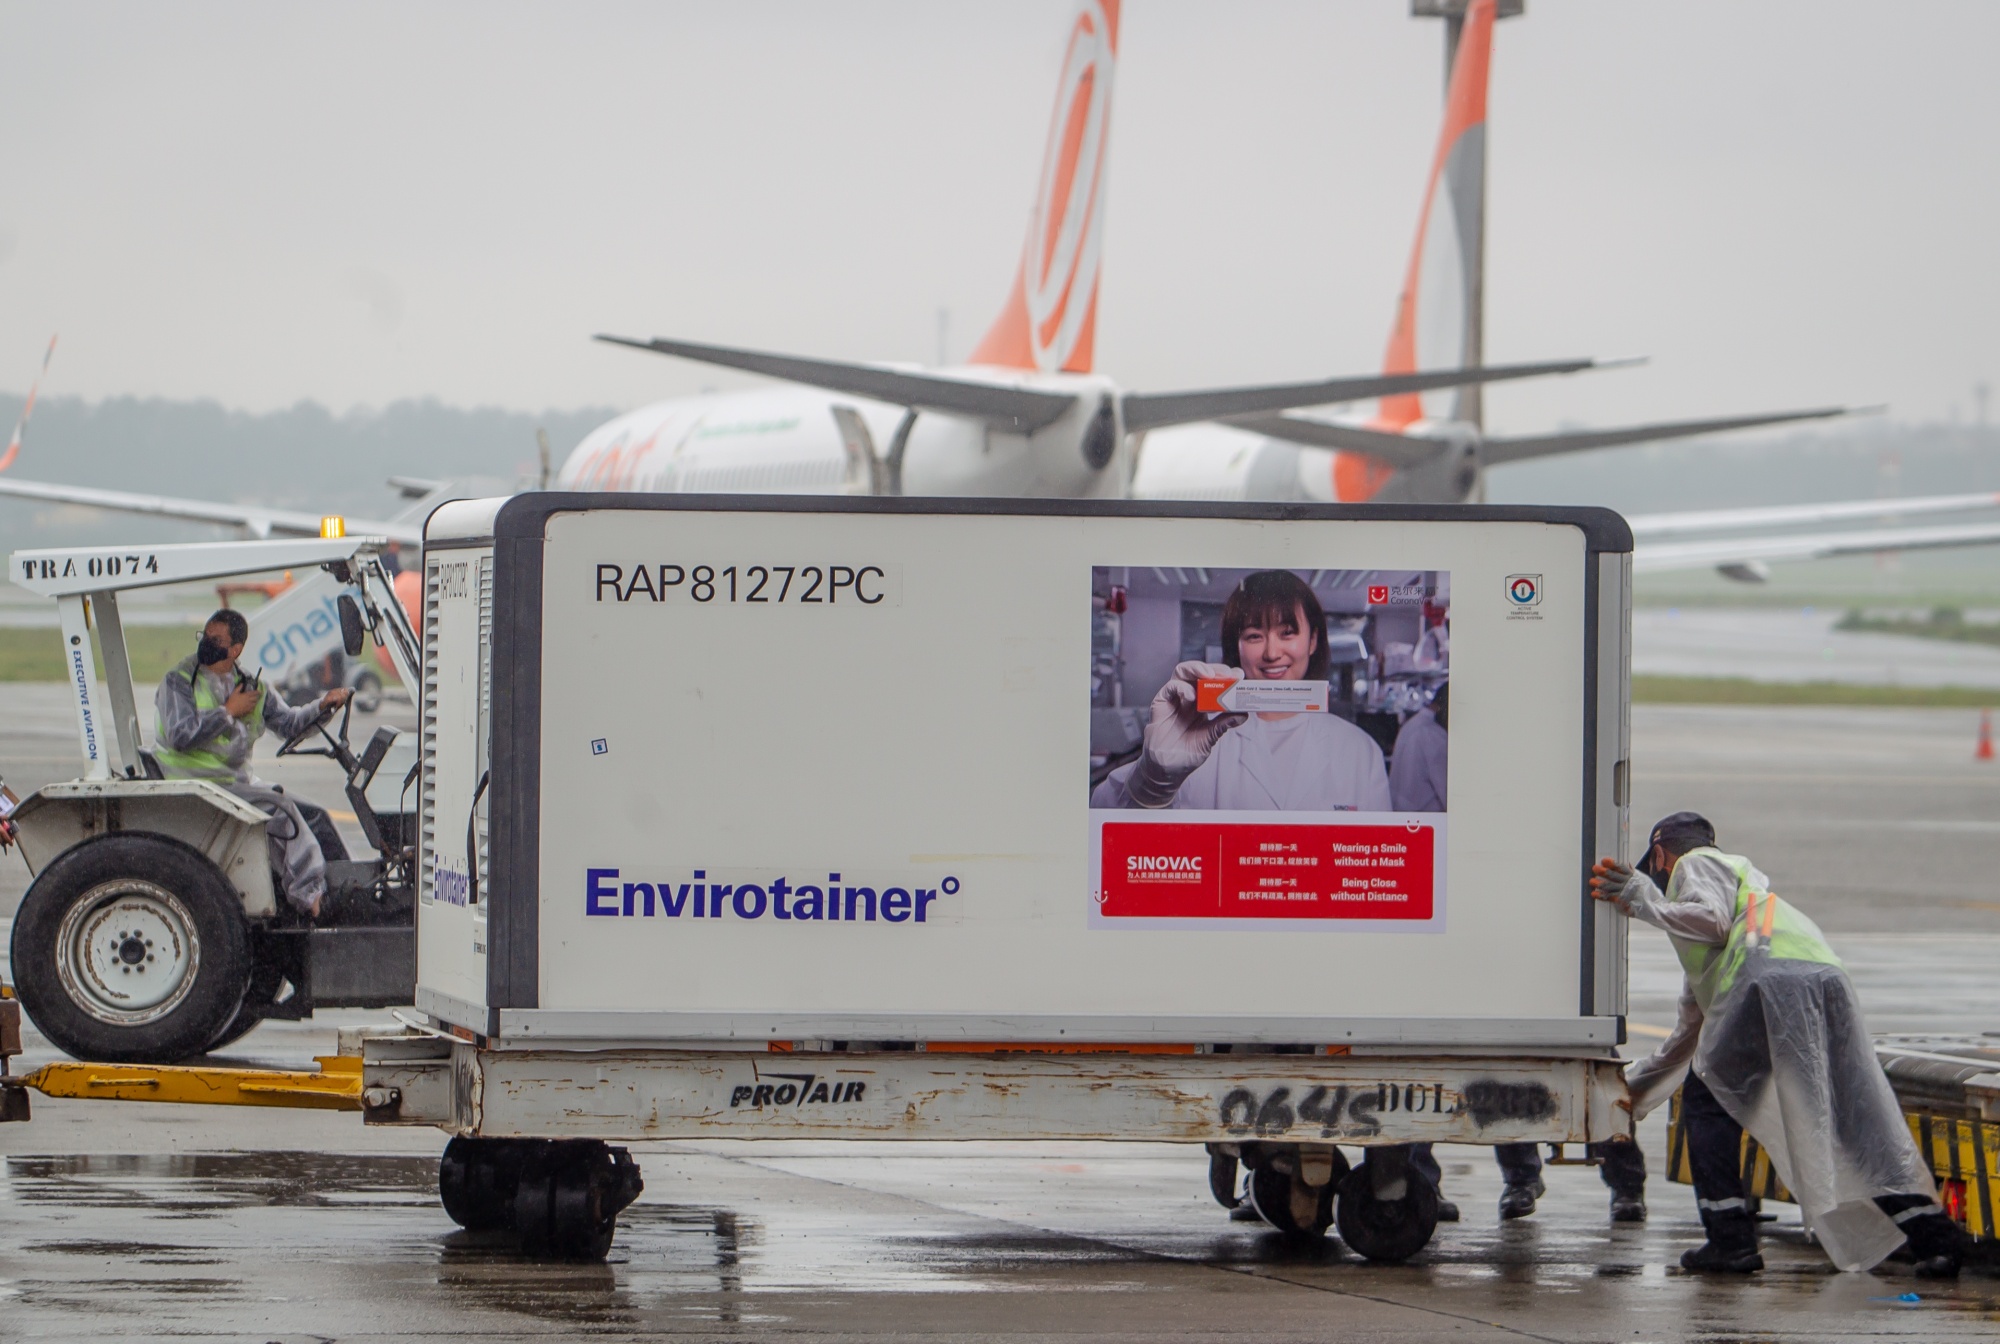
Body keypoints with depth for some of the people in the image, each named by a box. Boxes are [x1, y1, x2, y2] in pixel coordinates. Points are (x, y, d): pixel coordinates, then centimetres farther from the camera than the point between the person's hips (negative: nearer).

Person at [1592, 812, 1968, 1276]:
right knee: (1861, 1120, 5)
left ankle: (1729, 1238, 1)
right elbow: (1690, 1034, 50)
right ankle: (1932, 1234, -7)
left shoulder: (1695, 865, 23)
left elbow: (1713, 919, -4)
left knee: (1707, 1101, 8)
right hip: (1830, 980, 8)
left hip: (1770, 976, -8)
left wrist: (1643, 902, 8)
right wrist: (1631, 1089, 55)